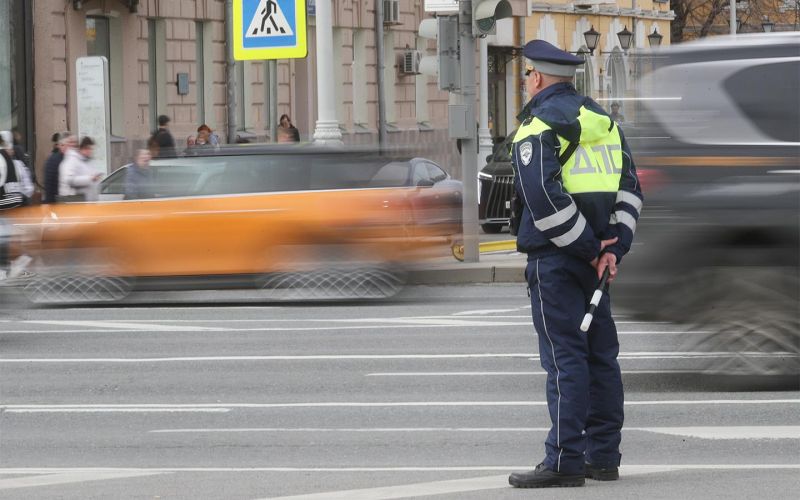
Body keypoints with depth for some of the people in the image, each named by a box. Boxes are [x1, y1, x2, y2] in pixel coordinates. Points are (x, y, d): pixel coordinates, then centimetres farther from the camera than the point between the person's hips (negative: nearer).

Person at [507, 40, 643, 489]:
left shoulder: (538, 125, -9)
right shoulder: (601, 119, 15)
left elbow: (544, 198, -19)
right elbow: (630, 188, 12)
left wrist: (590, 248, -13)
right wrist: (614, 247, 2)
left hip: (554, 256, -8)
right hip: (593, 256, 8)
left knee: (564, 358, -9)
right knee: (600, 355, 11)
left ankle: (565, 461, -12)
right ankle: (603, 456, 15)